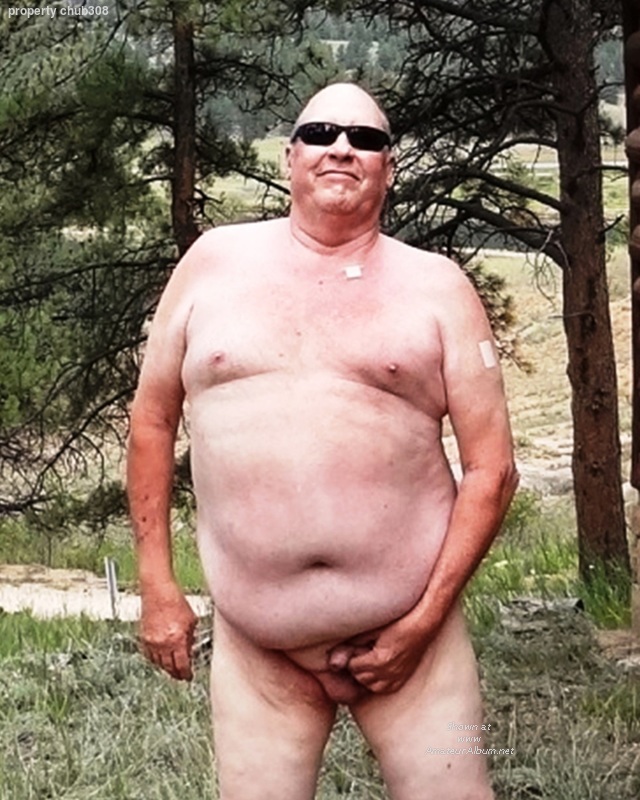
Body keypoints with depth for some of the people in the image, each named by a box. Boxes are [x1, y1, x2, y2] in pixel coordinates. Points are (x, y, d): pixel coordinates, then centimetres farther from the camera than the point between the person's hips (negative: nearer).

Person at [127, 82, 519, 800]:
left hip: (408, 635, -1)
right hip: (256, 652, 1)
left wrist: (426, 619, -7)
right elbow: (153, 417, 12)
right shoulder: (215, 261, 7)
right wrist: (156, 583, 7)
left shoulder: (436, 286, 2)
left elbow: (492, 467, 0)